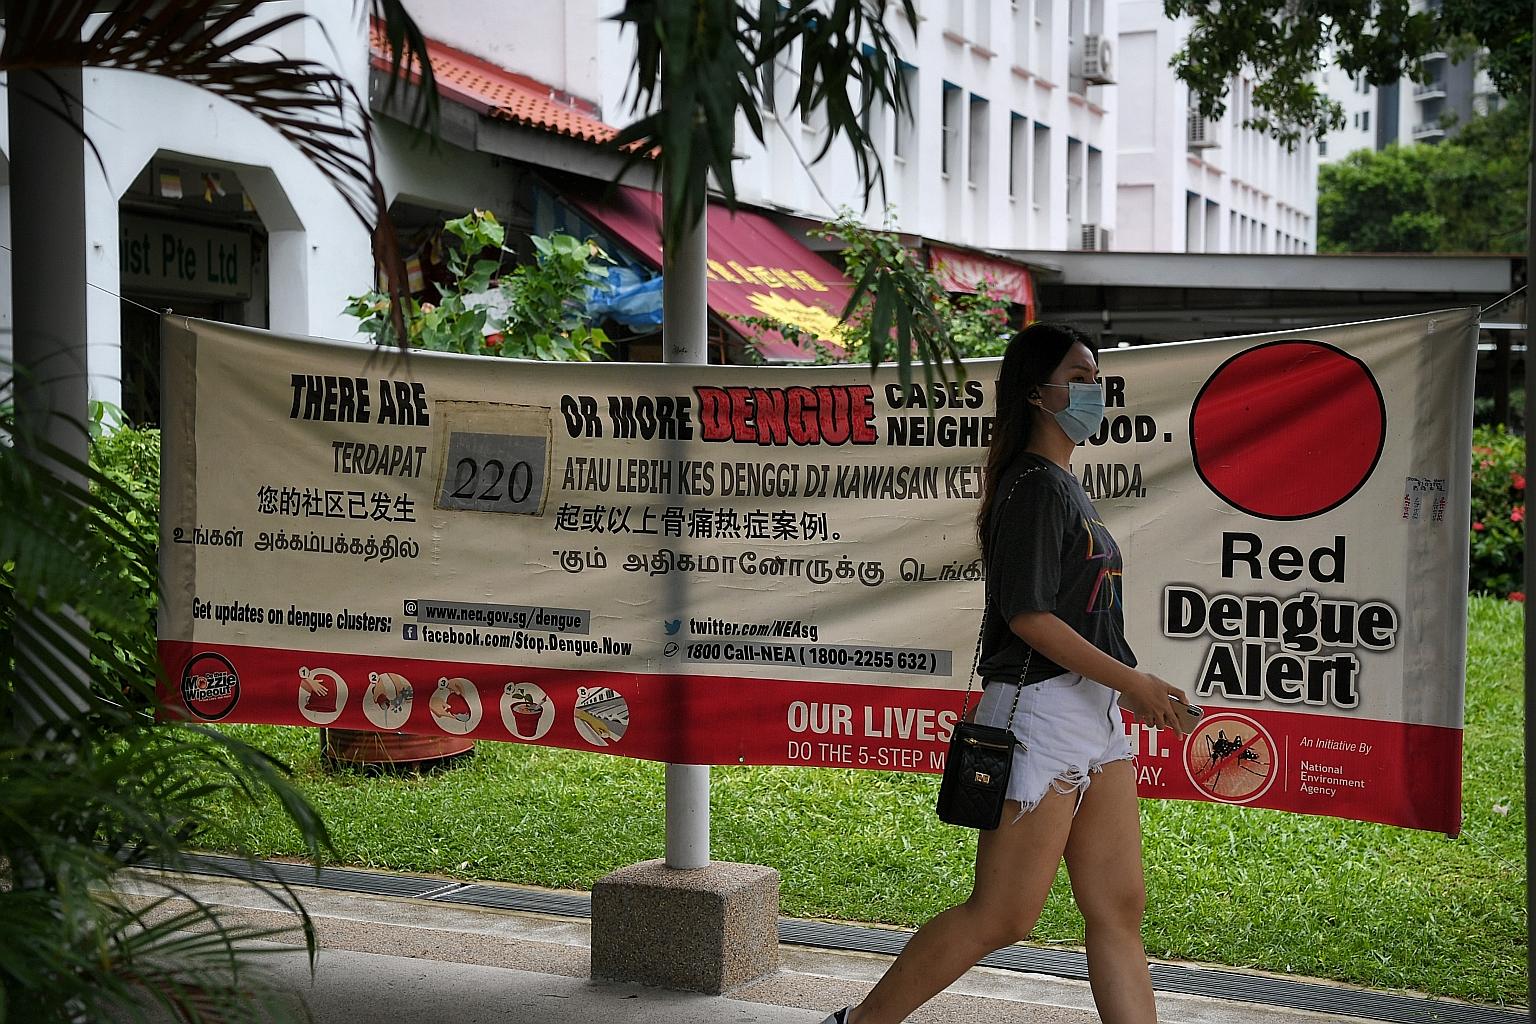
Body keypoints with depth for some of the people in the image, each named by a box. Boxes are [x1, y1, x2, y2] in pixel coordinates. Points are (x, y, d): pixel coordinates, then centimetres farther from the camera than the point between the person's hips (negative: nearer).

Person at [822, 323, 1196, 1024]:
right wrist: (1132, 680, -15)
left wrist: (1133, 692, 16)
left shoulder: (1064, 486, 17)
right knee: (1001, 917, -3)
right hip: (1040, 711, -10)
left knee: (1118, 911, 8)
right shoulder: (1034, 485, -13)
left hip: (1095, 717, 10)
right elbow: (1028, 616, -19)